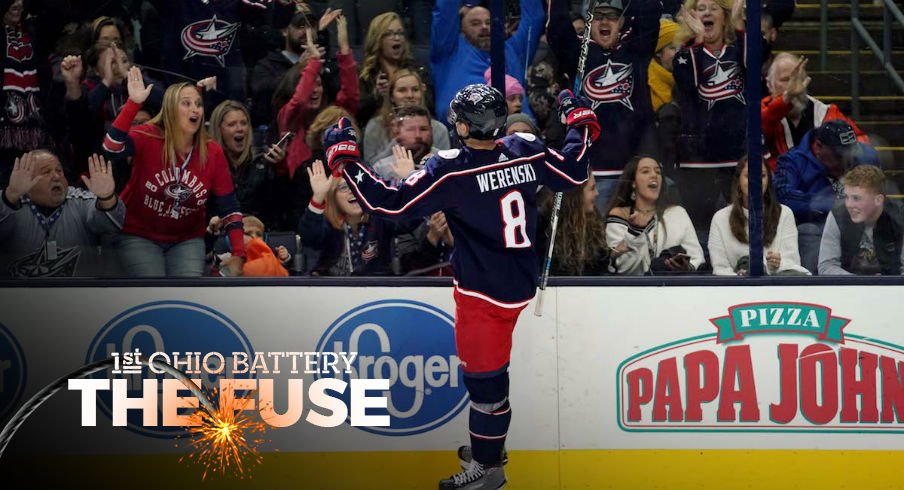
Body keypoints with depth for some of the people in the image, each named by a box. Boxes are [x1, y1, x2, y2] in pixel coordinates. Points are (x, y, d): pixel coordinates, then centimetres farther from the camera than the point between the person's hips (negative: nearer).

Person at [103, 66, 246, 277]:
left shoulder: (213, 153, -7)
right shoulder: (148, 138, -15)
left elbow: (229, 207, -2)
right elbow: (112, 147, -36)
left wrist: (238, 255, -10)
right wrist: (133, 103, -43)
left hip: (186, 239, 3)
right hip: (139, 236, -3)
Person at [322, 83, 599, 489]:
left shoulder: (449, 171, -22)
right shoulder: (527, 150, -6)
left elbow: (388, 203, -21)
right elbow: (573, 174, 10)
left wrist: (344, 158, -14)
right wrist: (580, 123, 24)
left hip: (483, 291, -7)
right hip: (521, 284, 8)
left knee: (484, 376, 7)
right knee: (490, 368, 27)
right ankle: (489, 444, 41)